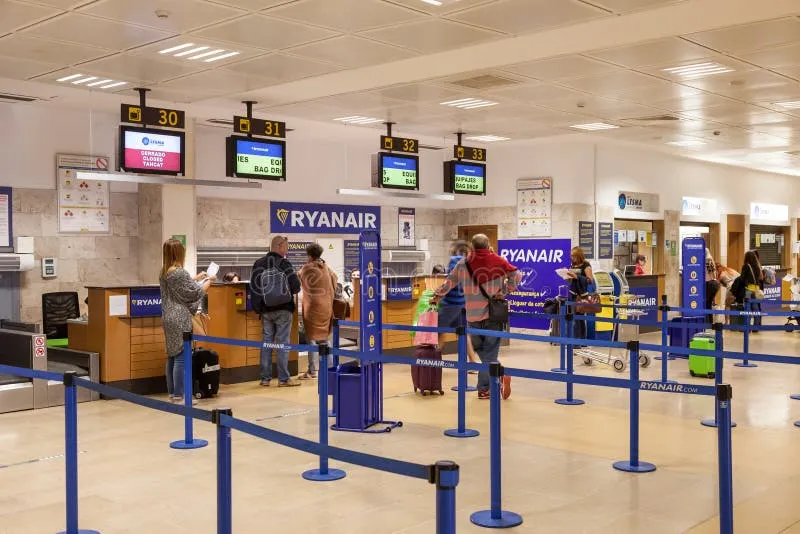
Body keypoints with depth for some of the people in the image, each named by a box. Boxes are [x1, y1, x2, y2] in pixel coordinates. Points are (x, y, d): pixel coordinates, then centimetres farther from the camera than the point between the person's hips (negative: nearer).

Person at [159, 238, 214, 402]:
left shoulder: (163, 273, 9)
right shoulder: (180, 272, -17)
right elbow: (197, 292, -9)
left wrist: (197, 278, 26)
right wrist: (209, 280, 7)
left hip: (168, 318, 9)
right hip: (180, 320, -9)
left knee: (172, 355, 14)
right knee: (181, 357, -4)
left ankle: (172, 392, 20)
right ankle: (178, 395, -1)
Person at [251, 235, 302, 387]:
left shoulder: (258, 264, 1)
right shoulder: (284, 264, -13)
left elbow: (253, 287, 1)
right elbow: (296, 286, -14)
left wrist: (257, 308, 8)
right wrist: (289, 292, 9)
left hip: (266, 310, 4)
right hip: (283, 309, -4)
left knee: (266, 342, 10)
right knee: (282, 343, 1)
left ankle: (265, 378, 13)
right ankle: (283, 378, 3)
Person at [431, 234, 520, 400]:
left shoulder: (463, 264, 2)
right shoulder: (498, 261, 0)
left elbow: (449, 282, 10)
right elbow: (516, 275, -7)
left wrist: (437, 297, 24)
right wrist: (504, 292, -3)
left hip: (473, 315, 0)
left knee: (480, 349, 15)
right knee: (490, 352, 5)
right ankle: (483, 388, -1)